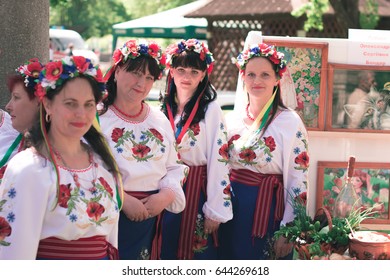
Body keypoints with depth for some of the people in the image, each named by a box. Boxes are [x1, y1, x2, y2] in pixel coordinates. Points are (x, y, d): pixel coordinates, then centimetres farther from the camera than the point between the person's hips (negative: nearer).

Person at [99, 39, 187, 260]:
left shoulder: (160, 120, 14)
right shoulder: (98, 116, -7)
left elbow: (174, 168, 15)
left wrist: (166, 195, -4)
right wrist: (123, 200, -18)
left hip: (151, 216, 6)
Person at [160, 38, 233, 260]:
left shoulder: (211, 110, -9)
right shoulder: (164, 109, 7)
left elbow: (219, 161, -12)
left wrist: (216, 211, -15)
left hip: (196, 190, -5)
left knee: (196, 252, 2)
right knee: (166, 251, 13)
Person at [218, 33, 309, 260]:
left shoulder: (290, 122, -9)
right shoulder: (233, 119, 7)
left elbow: (297, 182, -10)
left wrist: (287, 231, -13)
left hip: (267, 210, -5)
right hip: (231, 208, 5)